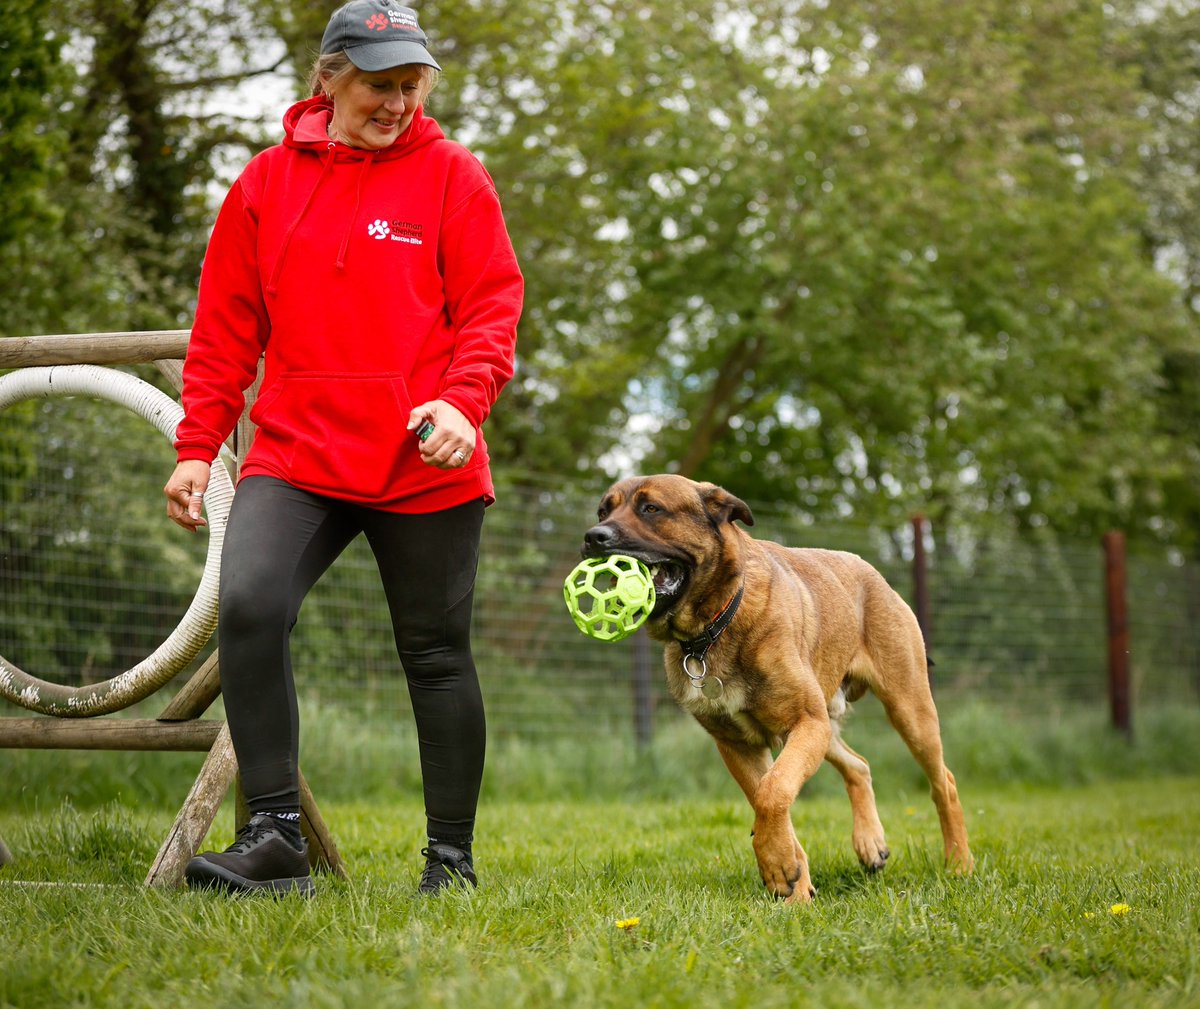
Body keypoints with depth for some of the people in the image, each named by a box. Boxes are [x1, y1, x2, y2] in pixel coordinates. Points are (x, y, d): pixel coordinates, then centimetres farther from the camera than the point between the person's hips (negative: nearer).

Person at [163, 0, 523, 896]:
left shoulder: (453, 176, 2)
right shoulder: (268, 182, 8)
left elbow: (492, 309, -2)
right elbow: (226, 326, 11)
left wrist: (462, 401, -20)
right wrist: (196, 445, 6)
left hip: (427, 463, -1)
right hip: (297, 453, 2)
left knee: (436, 653, 7)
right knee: (248, 606, -20)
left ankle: (452, 856, 21)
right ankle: (276, 835, -13)